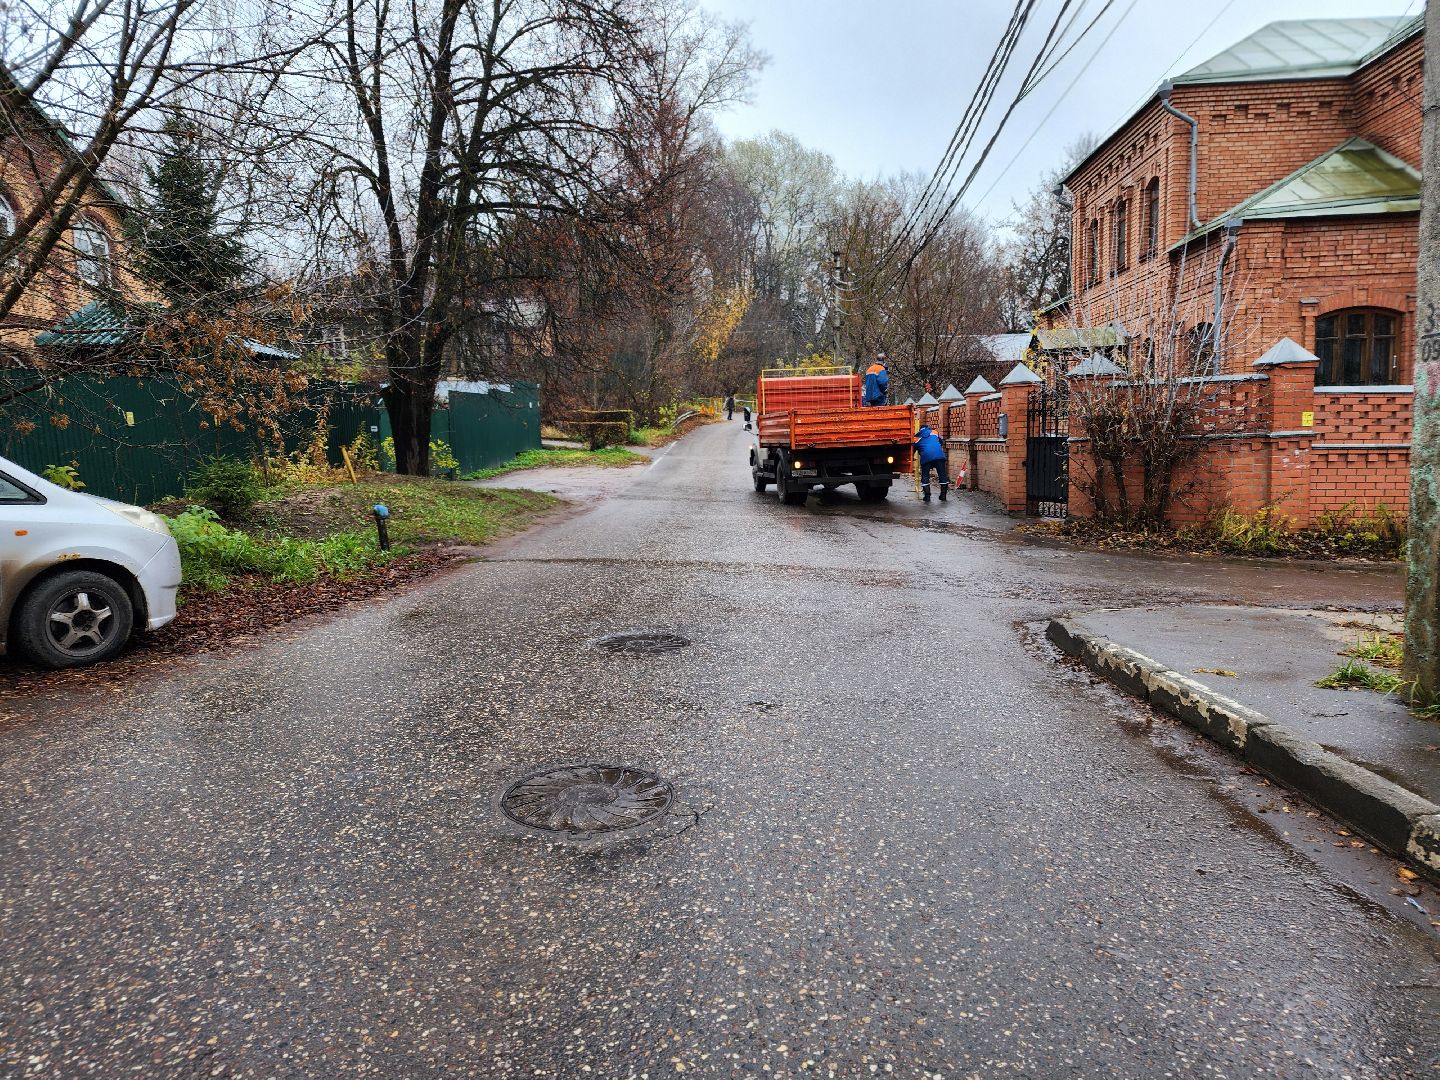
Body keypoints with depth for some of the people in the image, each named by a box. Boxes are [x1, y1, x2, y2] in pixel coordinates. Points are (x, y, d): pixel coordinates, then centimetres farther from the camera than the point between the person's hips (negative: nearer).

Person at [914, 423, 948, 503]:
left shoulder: (917, 438, 22)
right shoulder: (934, 433, 27)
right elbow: (942, 445, 34)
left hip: (926, 457, -1)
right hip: (939, 455, 1)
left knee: (925, 476, 10)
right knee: (942, 475, 13)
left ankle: (927, 496, 5)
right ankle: (943, 495, 16)